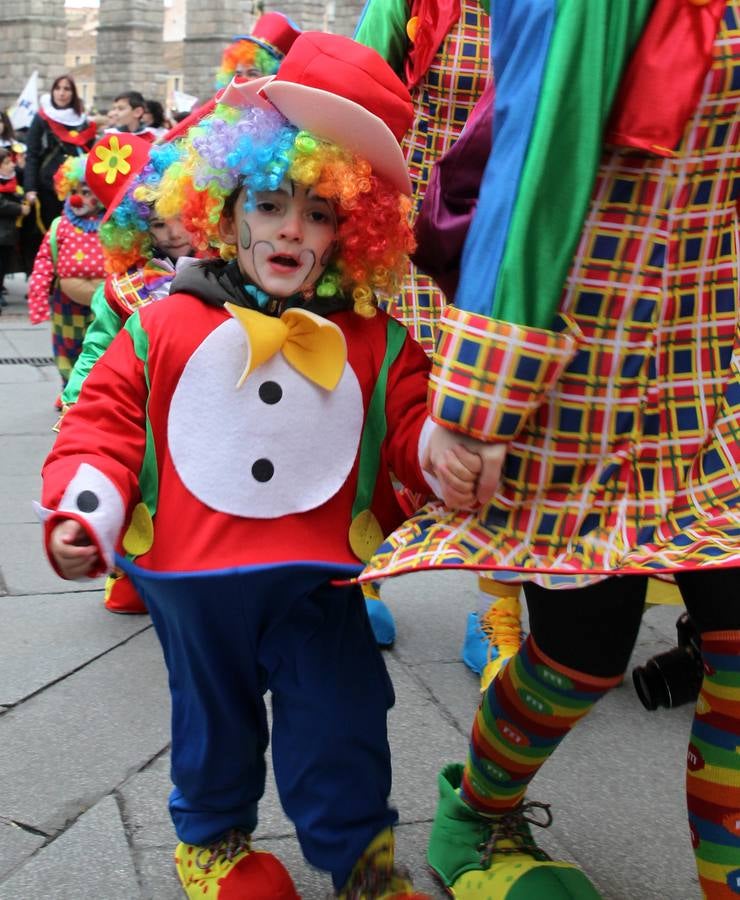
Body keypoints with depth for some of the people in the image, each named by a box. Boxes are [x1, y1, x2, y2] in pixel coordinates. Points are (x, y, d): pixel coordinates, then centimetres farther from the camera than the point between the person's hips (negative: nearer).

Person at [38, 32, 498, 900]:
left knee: (340, 723, 9)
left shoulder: (373, 342, -3)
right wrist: (84, 505, -15)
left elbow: (410, 414, -1)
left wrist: (438, 446, -23)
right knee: (211, 721, 21)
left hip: (319, 579, 0)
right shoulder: (164, 327, -5)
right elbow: (106, 421, -2)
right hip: (192, 579, 0)